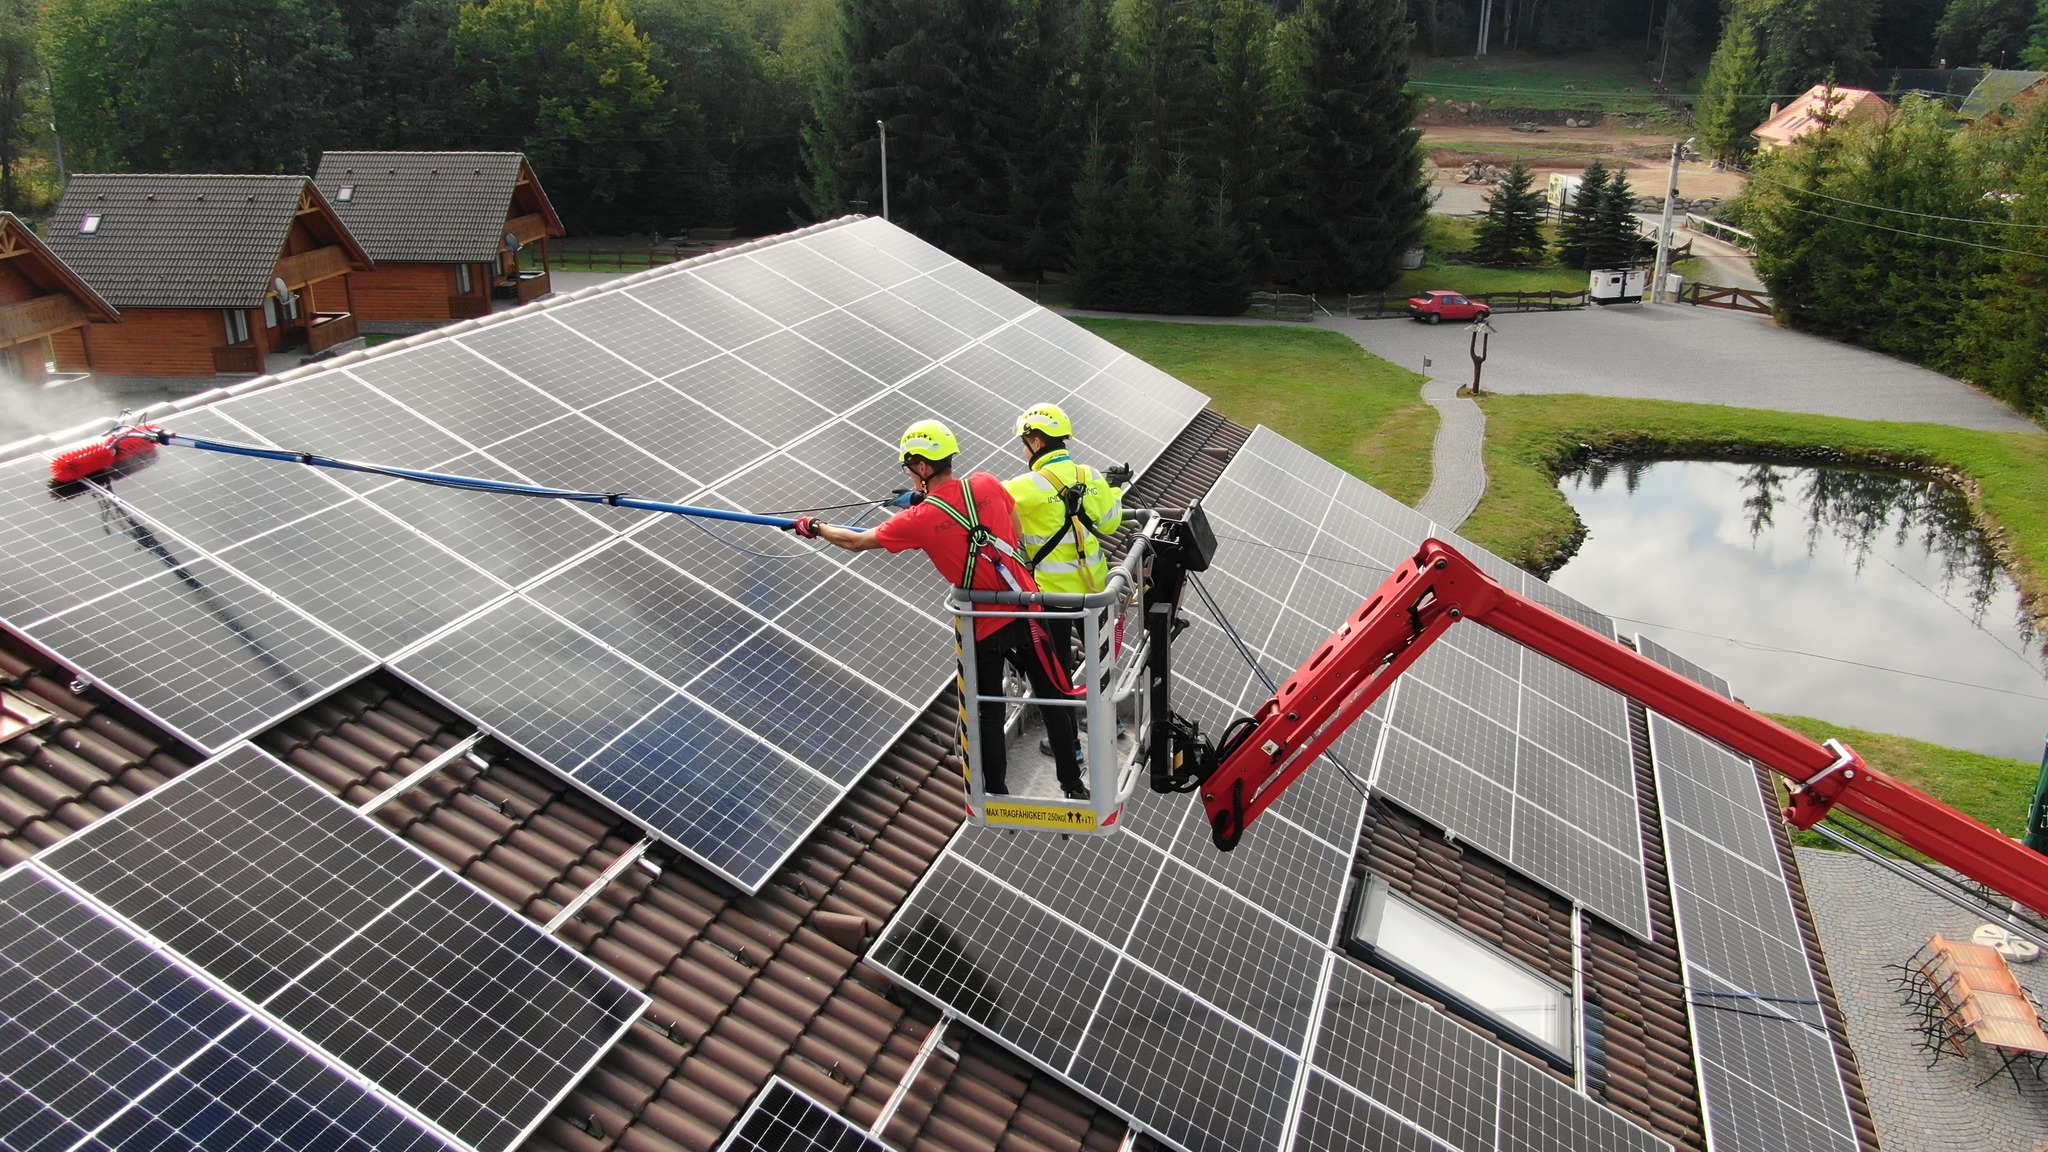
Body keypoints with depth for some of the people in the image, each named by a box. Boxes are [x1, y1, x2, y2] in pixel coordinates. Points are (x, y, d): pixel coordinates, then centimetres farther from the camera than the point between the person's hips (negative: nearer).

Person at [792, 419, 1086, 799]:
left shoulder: (920, 519, -10)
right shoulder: (988, 485, -3)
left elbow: (857, 542, 2)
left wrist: (815, 529, 18)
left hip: (983, 625, -3)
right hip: (1025, 609, 3)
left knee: (988, 714, 15)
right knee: (1052, 699, 13)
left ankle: (997, 793, 25)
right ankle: (1073, 786, 23)